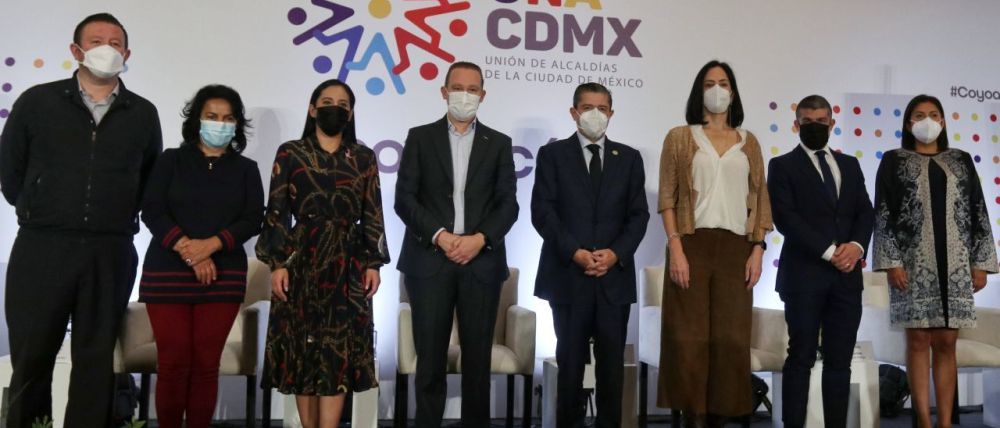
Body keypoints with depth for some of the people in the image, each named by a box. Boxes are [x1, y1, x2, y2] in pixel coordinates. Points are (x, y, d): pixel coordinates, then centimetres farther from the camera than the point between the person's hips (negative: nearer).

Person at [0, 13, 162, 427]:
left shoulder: (143, 114, 7)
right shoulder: (36, 101, 3)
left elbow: (150, 179, 16)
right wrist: (38, 214, 12)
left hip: (111, 252, 1)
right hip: (41, 247, -1)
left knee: (96, 356, 8)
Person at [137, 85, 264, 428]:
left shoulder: (246, 169, 11)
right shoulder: (171, 160, 9)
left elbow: (253, 219, 0)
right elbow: (152, 211, -2)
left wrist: (211, 244, -16)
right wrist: (188, 251, -14)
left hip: (224, 276, 1)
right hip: (168, 273, -1)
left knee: (206, 364, 1)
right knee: (172, 363, -2)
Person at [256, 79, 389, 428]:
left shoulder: (364, 158, 9)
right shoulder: (290, 153, 5)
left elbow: (373, 215, 8)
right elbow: (276, 213, 1)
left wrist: (373, 262, 0)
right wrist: (277, 263, -6)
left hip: (348, 264, 1)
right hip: (302, 261, 0)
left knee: (338, 350, -4)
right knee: (303, 348, 3)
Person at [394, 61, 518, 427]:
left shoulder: (499, 143, 11)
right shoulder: (420, 137, 8)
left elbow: (508, 204, 4)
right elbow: (404, 198, 0)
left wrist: (479, 239, -12)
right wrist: (440, 236, -12)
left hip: (482, 260, 1)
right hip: (429, 260, -1)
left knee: (478, 354, 6)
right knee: (430, 355, 2)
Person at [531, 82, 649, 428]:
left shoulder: (629, 158, 12)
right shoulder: (552, 154, 5)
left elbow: (639, 214, 7)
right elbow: (542, 211, -4)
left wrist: (616, 253, -9)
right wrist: (575, 252, -14)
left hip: (615, 275, 2)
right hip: (568, 275, -2)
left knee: (612, 363, 6)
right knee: (570, 361, 5)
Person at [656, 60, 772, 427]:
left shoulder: (748, 143, 15)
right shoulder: (680, 137, 7)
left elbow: (760, 199, 12)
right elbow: (667, 197, 0)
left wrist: (757, 249, 1)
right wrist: (675, 247, -10)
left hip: (736, 248, 3)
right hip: (693, 244, -2)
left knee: (731, 338, 2)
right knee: (690, 338, -4)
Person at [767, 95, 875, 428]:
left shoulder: (850, 164, 17)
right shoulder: (783, 165, 2)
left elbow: (865, 212, 10)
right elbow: (785, 218, -9)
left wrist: (857, 245, -10)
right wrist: (828, 252, -14)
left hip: (846, 276, 4)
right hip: (804, 275, -4)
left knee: (840, 361, 7)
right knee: (801, 359, -1)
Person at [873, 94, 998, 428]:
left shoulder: (961, 160, 13)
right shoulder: (894, 160, 5)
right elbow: (882, 213, -2)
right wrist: (891, 262, -11)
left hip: (955, 264, 3)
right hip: (913, 263, -2)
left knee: (946, 342, 4)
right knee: (918, 340, 0)